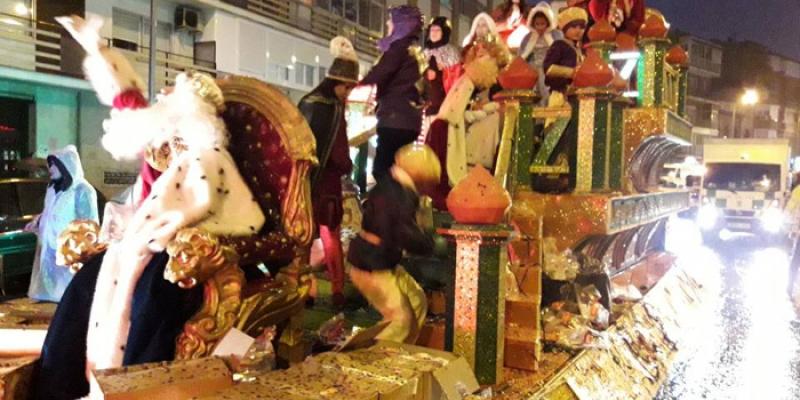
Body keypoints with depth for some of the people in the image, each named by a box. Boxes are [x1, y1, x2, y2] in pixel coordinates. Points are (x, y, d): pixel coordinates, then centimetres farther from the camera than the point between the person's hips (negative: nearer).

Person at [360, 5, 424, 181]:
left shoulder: (400, 46, -5)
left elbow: (377, 75, -13)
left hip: (395, 119, -9)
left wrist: (355, 85, 4)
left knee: (382, 169, -11)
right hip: (410, 120, 9)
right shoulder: (417, 51, 20)